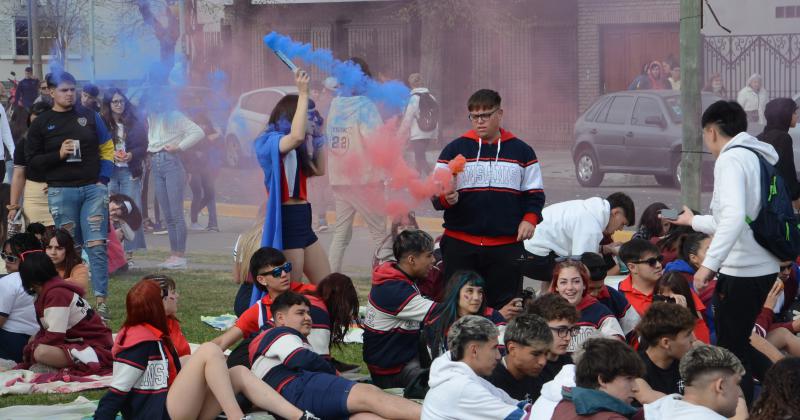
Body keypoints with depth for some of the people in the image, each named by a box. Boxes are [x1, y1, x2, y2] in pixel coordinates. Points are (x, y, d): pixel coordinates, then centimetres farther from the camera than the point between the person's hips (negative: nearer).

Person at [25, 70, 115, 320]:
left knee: (97, 245, -8)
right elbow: (31, 160, 3)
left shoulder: (90, 117, 9)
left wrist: (103, 179, 3)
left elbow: (107, 149, 14)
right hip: (61, 192, -1)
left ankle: (101, 300, -9)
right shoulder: (41, 124, 5)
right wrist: (59, 154, -11)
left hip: (93, 189, 1)